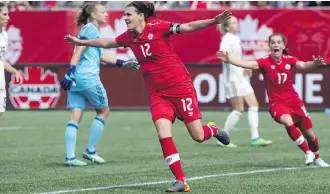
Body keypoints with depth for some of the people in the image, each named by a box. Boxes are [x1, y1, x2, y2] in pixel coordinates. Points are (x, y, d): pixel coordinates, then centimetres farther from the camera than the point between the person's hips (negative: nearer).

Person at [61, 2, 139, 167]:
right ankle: (90, 151, 9)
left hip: (76, 79, 8)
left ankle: (70, 157, -5)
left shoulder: (92, 30, 23)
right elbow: (79, 50, -17)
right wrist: (69, 72, -26)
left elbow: (100, 56, 32)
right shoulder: (90, 29, -5)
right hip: (88, 78, -8)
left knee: (75, 116, 2)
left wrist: (123, 63, 34)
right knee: (103, 111, 9)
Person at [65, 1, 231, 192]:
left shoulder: (157, 27, -12)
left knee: (198, 136, -3)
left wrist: (213, 21, -33)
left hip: (181, 88, -5)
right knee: (164, 135, -14)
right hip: (158, 94, 5)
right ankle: (181, 181, -7)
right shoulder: (129, 37, 5)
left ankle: (213, 130, 35)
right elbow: (106, 42, 23)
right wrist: (80, 42, 31)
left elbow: (188, 27, -20)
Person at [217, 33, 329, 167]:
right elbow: (247, 64, -26)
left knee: (309, 134, 7)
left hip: (293, 101, 3)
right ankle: (308, 152, -14)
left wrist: (315, 64, -42)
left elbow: (303, 65, -20)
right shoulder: (265, 62, -11)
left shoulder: (289, 59, -4)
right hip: (277, 103, -3)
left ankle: (317, 158, 35)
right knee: (288, 123, -32)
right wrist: (229, 59, -42)